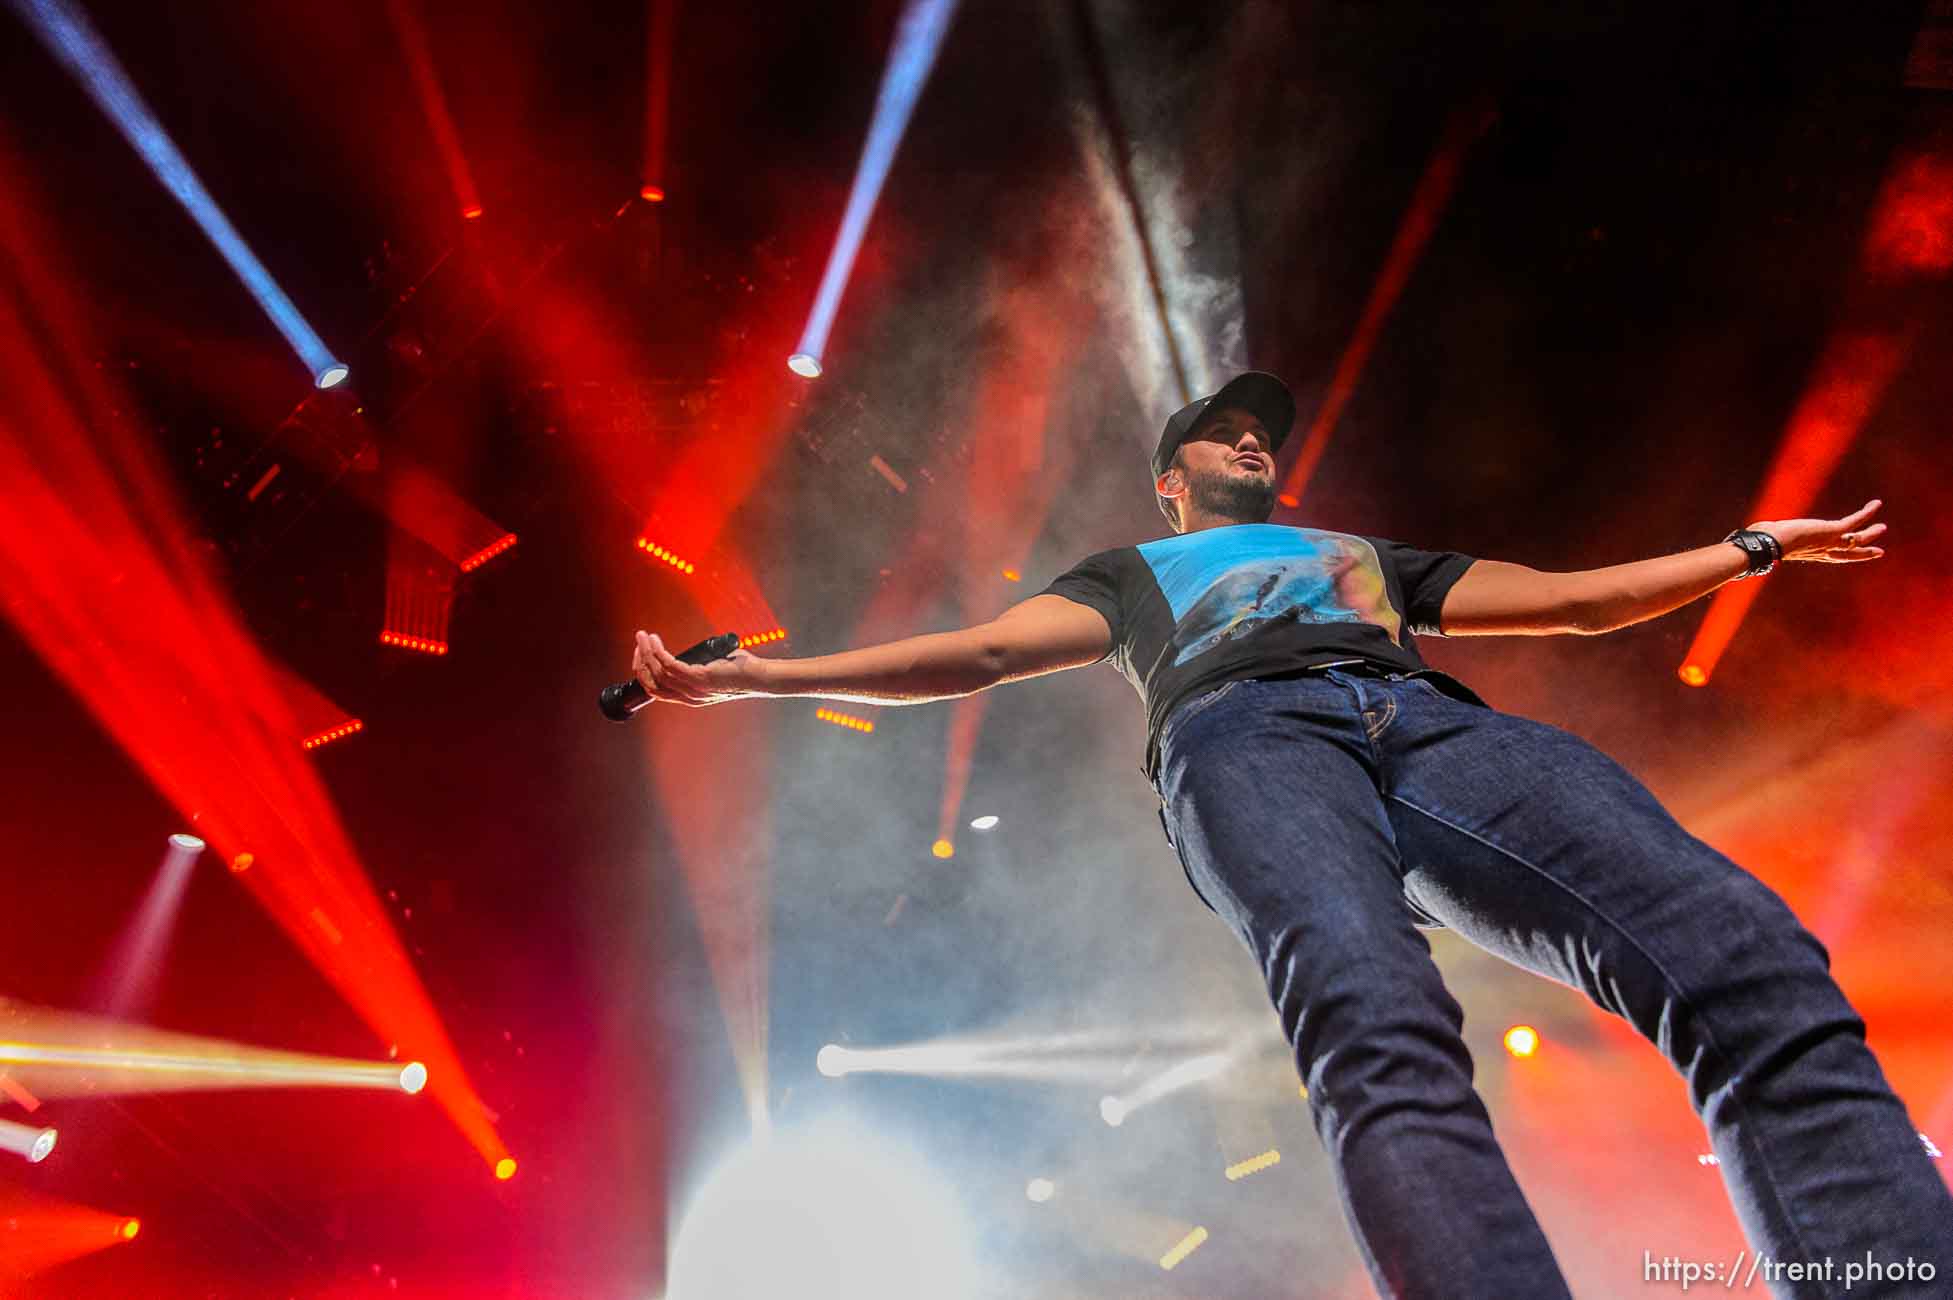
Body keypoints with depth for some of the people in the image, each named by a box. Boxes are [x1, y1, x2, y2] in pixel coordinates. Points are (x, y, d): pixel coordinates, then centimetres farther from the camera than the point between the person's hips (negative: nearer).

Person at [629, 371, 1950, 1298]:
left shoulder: (1372, 554, 45)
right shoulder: (1133, 571, 38)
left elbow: (1572, 597, 42)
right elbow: (982, 650, 26)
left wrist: (1757, 543, 37)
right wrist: (754, 677, 18)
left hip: (1436, 720, 4)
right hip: (1248, 736, -3)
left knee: (1753, 965, -26)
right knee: (1378, 1028, -38)